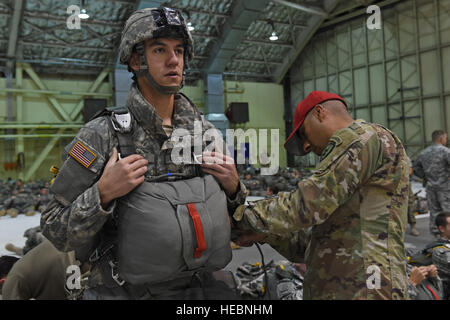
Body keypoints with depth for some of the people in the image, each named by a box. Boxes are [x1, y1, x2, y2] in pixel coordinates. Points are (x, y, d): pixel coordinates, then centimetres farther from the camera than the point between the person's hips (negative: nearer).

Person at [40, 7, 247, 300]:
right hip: (126, 292, -3)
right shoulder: (102, 135, -12)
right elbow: (57, 232, -8)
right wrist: (103, 194, -24)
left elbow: (228, 219, 13)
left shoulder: (207, 132, 0)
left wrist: (233, 187, -7)